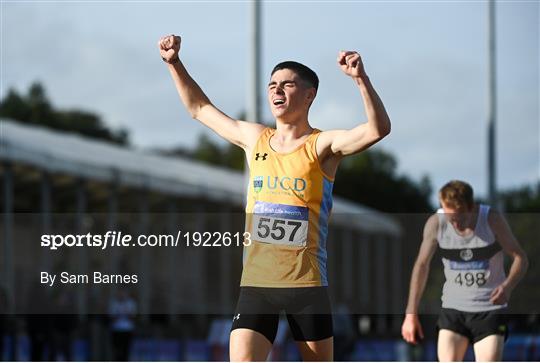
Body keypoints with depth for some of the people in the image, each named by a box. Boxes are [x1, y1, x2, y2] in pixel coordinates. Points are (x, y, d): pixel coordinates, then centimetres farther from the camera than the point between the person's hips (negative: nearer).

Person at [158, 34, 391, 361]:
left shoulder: (322, 145, -3)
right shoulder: (255, 139, 11)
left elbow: (378, 129, -20)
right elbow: (200, 108, 24)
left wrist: (361, 79, -33)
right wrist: (174, 63, 16)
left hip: (307, 284, -3)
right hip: (255, 282, 3)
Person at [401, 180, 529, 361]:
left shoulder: (492, 219, -14)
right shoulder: (435, 223, -9)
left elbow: (520, 258, -6)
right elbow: (421, 265, 4)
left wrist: (507, 287, -27)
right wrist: (411, 314, 5)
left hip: (490, 310, -2)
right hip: (452, 310, 2)